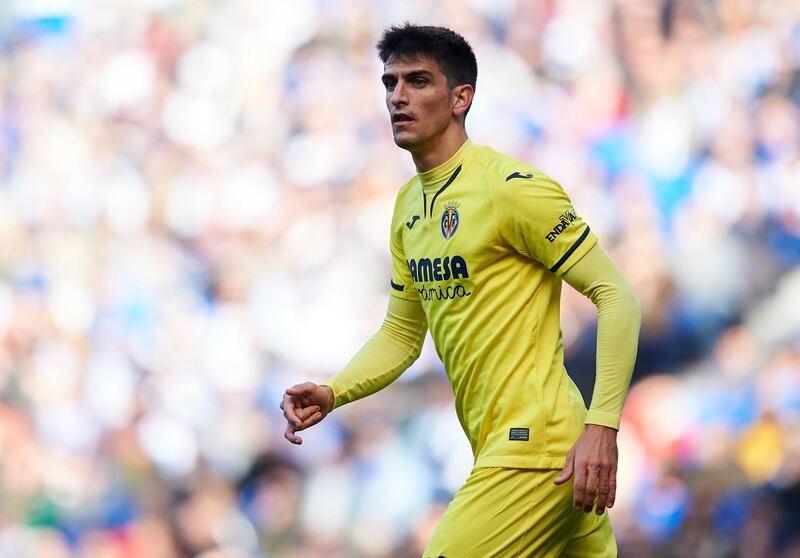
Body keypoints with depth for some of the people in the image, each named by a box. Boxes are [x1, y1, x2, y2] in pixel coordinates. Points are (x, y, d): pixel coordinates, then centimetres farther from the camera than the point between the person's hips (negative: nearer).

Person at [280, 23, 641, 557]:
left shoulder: (512, 187, -13)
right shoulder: (409, 204, 13)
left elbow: (617, 298, -14)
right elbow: (402, 334, 22)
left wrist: (602, 427, -23)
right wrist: (331, 394, 3)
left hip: (535, 450, -8)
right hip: (499, 447, 8)